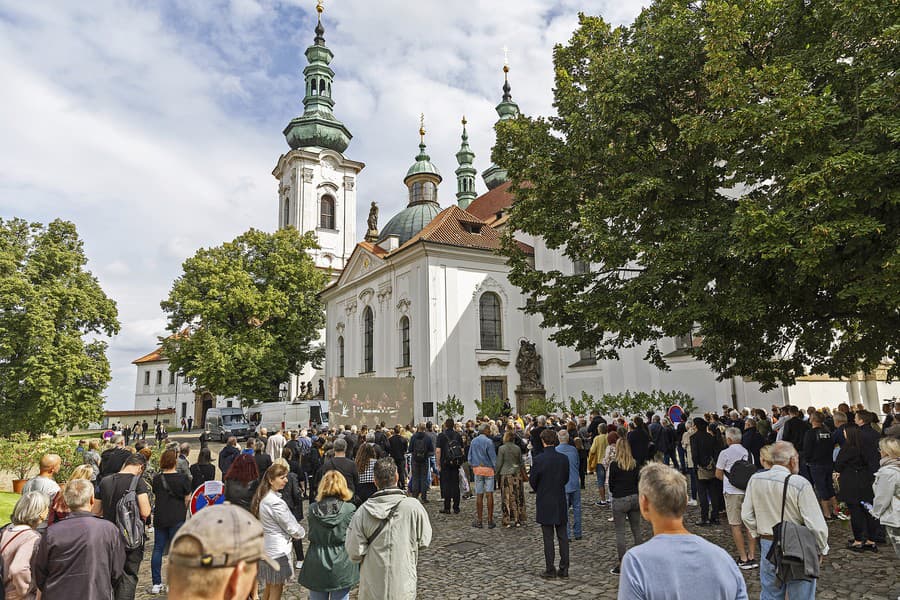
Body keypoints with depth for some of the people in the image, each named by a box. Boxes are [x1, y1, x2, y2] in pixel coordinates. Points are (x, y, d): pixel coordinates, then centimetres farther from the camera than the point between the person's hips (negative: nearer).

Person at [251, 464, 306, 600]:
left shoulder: (262, 498, 3)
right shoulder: (275, 502, -24)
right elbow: (292, 528, -18)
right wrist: (302, 532, 3)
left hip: (265, 549, 9)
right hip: (278, 552, -9)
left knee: (268, 588, 22)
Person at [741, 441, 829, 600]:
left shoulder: (755, 480, -4)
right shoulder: (800, 484, -19)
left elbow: (746, 515, 3)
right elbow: (816, 524, -15)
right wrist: (821, 550, 1)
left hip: (767, 546, 4)